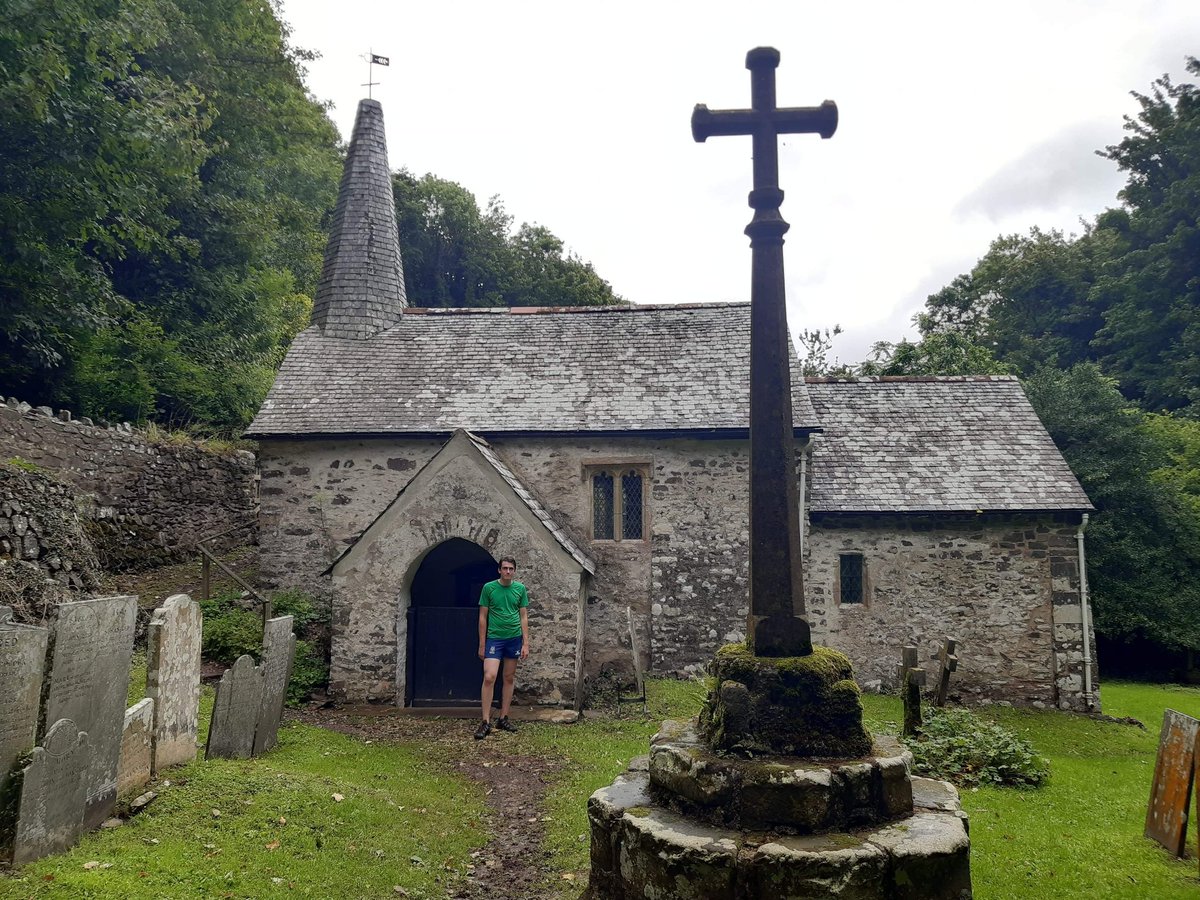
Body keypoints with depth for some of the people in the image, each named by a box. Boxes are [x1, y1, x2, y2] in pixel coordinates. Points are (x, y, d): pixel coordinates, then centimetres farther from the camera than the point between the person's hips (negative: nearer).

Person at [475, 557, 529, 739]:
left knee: (509, 678, 9)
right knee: (489, 677, -13)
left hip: (514, 639, 3)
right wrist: (482, 645, -1)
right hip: (494, 638, -3)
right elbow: (483, 617, 1)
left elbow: (524, 617, 6)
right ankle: (486, 722, -7)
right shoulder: (489, 588, -2)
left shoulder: (520, 589, 4)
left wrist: (526, 643, 0)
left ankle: (503, 719, 19)